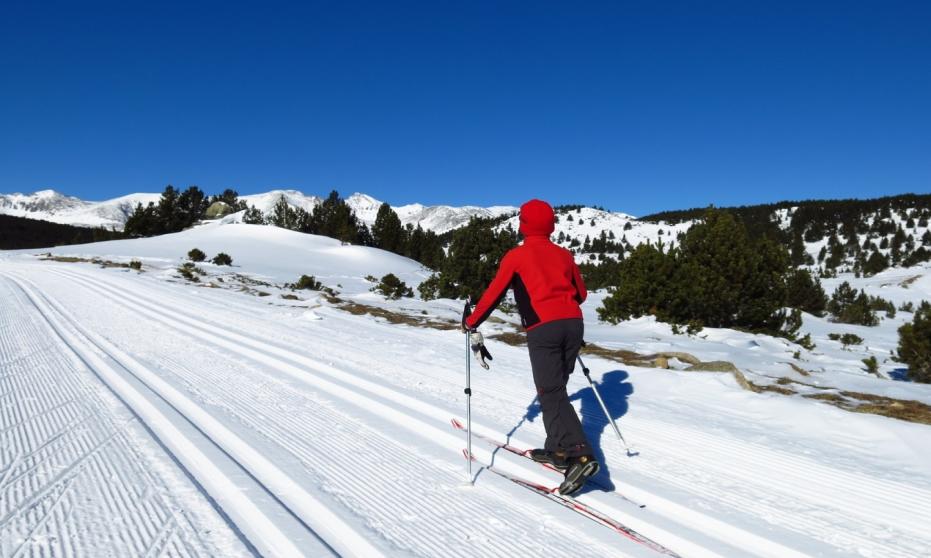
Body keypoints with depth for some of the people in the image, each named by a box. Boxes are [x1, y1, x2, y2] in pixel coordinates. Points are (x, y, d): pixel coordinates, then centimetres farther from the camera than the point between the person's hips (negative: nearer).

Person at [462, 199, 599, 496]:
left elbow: (494, 294, 4)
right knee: (557, 388, 16)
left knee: (551, 394, -5)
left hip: (543, 329, -5)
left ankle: (580, 454, -18)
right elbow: (581, 294, 23)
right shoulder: (564, 254, 15)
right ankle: (557, 449, 22)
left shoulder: (516, 256, 2)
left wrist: (471, 322, 17)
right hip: (573, 324, 6)